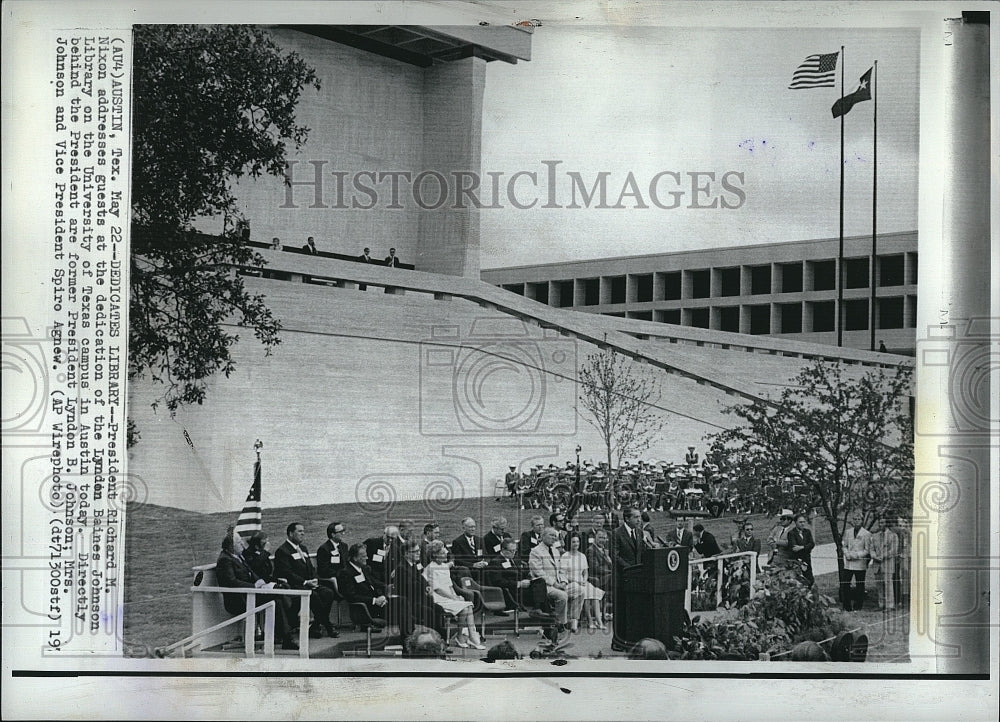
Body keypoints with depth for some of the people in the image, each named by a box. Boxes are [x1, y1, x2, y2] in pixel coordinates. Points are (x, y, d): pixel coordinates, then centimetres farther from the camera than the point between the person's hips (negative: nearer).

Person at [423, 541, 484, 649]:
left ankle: (472, 637, -23)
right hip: (439, 600, -8)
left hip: (450, 598, 8)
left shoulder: (445, 566, 18)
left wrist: (455, 596, 2)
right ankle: (460, 638, -10)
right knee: (464, 608, -24)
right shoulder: (431, 568, -10)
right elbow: (437, 589, -15)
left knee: (469, 605, -16)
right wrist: (453, 598, -14)